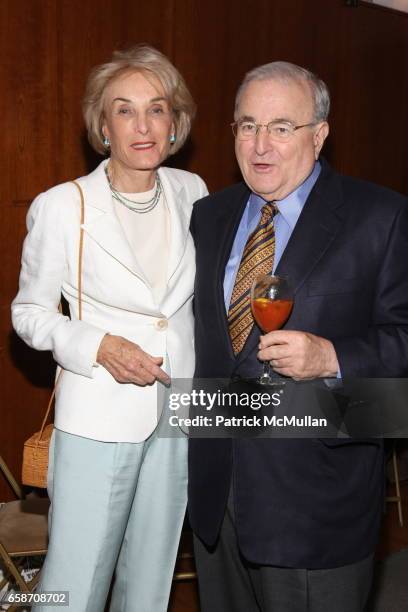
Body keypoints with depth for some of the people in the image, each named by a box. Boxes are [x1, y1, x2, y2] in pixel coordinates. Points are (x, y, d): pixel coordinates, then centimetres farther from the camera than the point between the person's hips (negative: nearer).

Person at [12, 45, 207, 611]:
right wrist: (98, 347, -18)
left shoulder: (190, 192, 1)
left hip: (179, 414, 4)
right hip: (98, 417, -4)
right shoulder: (61, 207, -11)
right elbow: (29, 312, -2)